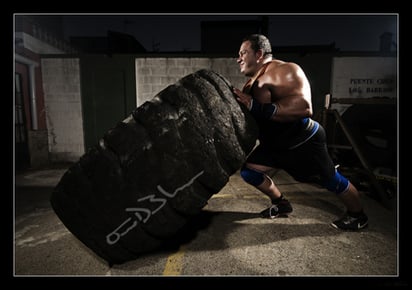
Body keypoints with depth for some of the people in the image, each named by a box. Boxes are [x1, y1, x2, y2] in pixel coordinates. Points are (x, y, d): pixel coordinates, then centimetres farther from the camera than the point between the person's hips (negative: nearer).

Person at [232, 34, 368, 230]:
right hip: (275, 145, 8)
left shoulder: (285, 71, -24)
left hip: (305, 142, -7)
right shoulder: (250, 85, 3)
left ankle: (357, 215, 39)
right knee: (248, 170, 2)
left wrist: (257, 107, -42)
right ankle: (281, 203, 24)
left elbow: (304, 106, -40)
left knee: (332, 181, 9)